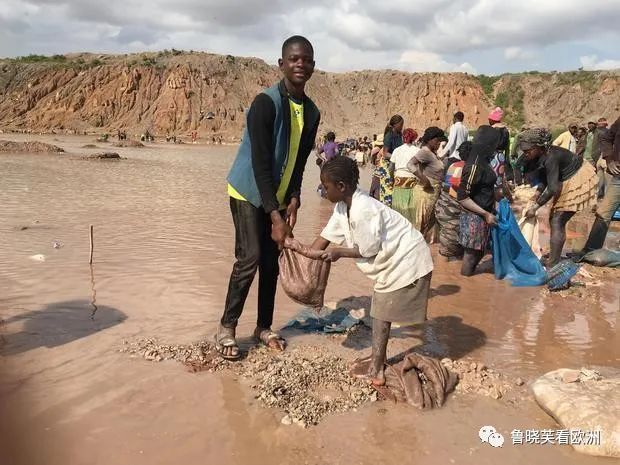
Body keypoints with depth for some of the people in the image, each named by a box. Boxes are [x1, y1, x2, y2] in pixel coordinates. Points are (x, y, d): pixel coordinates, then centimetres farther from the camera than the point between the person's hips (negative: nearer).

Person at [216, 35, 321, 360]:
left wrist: (292, 201, -8)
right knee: (249, 259, -12)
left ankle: (263, 326, 21)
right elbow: (260, 163, -25)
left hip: (277, 197, 6)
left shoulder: (312, 112, 0)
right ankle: (226, 327, 3)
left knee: (271, 261, 9)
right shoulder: (266, 102, -22)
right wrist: (276, 216, -29)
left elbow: (299, 161, 5)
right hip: (249, 192, -6)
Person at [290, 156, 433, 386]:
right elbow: (328, 234, 5)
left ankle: (375, 370, 7)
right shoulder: (343, 207, 0)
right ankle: (377, 358, 30)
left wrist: (339, 252, -11)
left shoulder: (362, 210, -29)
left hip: (406, 261, -10)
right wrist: (310, 253, -3)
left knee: (382, 313, -3)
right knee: (380, 310, 17)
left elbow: (368, 250, -22)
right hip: (393, 260, 10)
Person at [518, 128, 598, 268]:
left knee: (557, 222, -12)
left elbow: (552, 188, -33)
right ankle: (554, 257, 27)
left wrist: (535, 207, -29)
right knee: (554, 219, 15)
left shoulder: (551, 158, -33)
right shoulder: (539, 156, -7)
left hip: (579, 179, -9)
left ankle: (553, 264, -11)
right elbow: (543, 177, 4)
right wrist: (537, 193, -11)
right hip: (567, 181, 10)